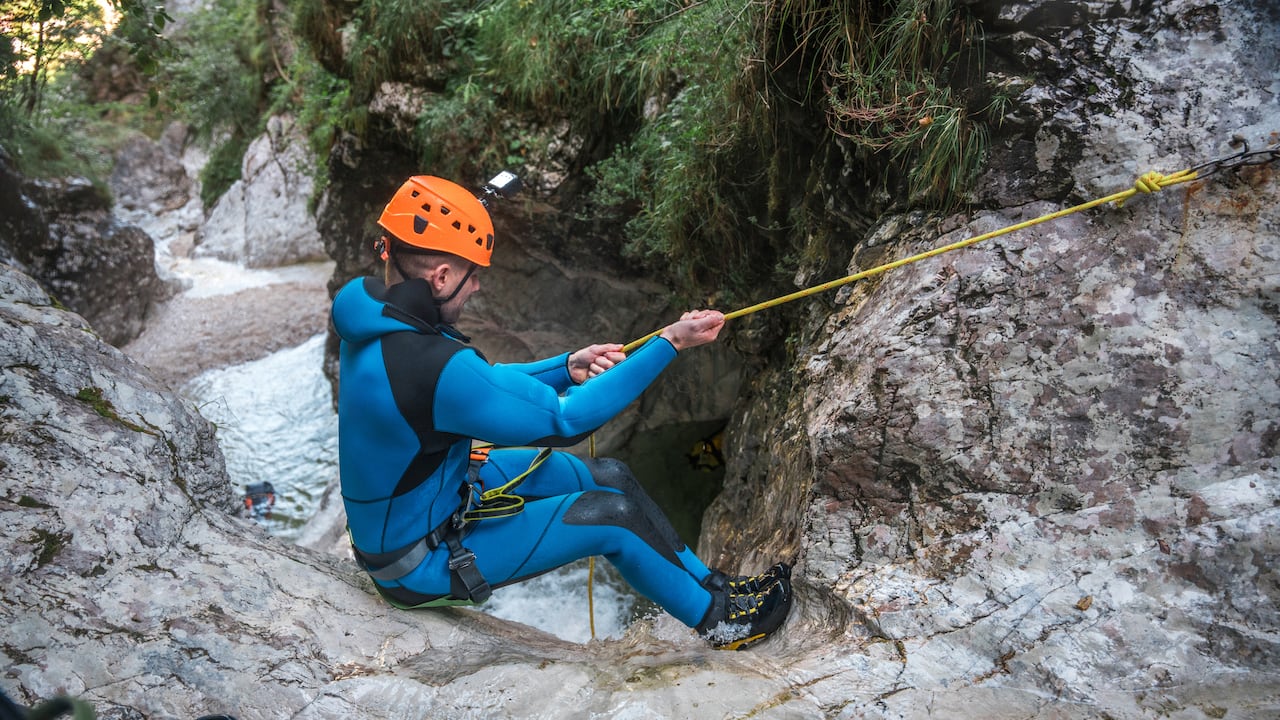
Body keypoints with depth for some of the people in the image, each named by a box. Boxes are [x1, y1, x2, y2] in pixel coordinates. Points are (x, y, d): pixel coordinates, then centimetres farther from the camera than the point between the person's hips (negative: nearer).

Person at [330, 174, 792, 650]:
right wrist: (670, 343, -25)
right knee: (612, 515, -9)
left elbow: (483, 385, 6)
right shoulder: (429, 364, -37)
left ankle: (711, 585, 26)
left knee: (610, 478, 9)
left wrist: (567, 368, -8)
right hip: (421, 563, -9)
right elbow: (564, 421, -29)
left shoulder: (379, 317, -6)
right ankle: (718, 619, 16)